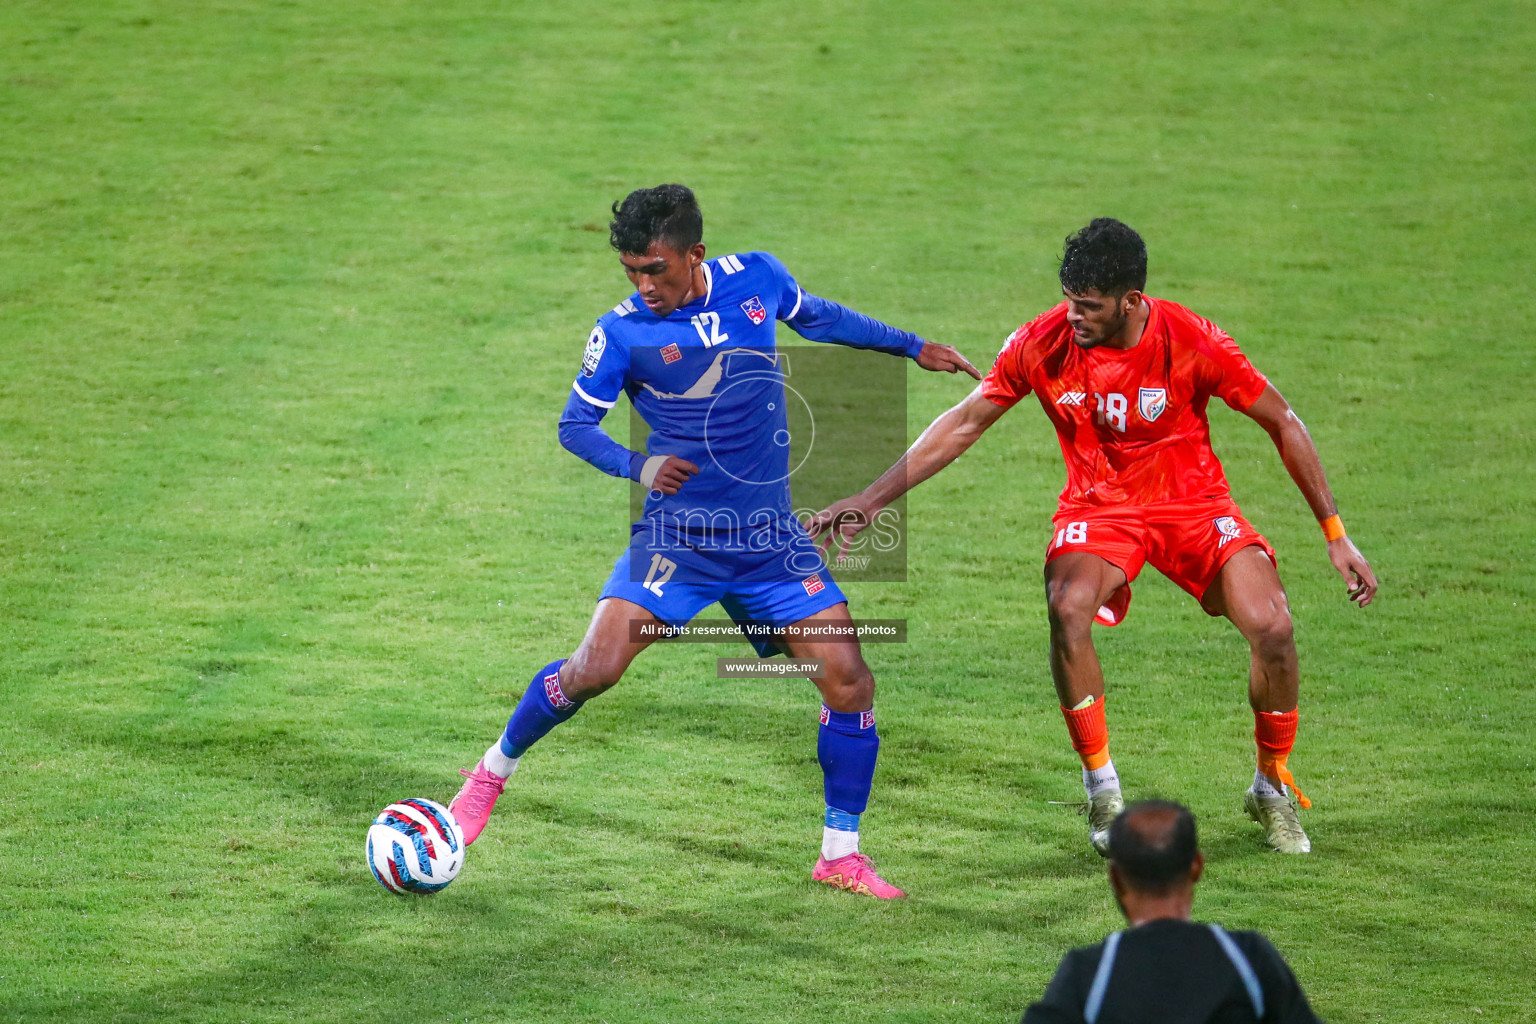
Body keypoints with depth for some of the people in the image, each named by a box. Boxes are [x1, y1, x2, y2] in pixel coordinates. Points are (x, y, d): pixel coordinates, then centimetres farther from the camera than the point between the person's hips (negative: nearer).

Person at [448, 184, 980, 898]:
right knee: (593, 669, -14)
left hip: (770, 537, 3)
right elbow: (574, 425, -2)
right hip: (676, 536, -3)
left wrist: (912, 347, 28)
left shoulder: (757, 277, -1)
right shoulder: (622, 332, -9)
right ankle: (493, 771, 13)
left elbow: (818, 317, 20)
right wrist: (637, 465, -22)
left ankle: (841, 854, 9)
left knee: (849, 684, -7)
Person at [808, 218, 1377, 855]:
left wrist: (1336, 537, -9)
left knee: (1271, 626, -22)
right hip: (1099, 509, 1)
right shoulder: (1042, 344, -17)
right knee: (1067, 610, -32)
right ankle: (1103, 792, -13)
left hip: (1192, 503, 0)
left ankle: (1272, 789, 5)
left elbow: (1283, 425, -10)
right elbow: (963, 425, -4)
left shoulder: (1192, 343, -21)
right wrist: (870, 501, -8)